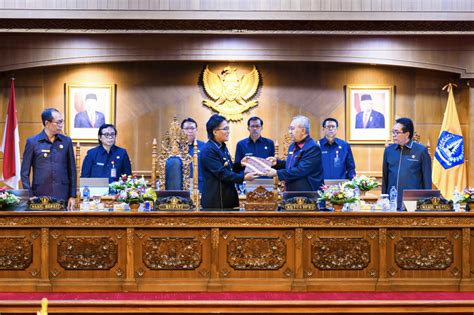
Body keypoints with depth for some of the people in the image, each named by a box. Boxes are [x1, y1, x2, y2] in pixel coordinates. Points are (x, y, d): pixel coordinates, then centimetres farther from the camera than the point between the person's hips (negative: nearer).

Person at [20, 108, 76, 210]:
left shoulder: (66, 141, 6)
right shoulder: (32, 142, 0)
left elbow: (72, 171, 9)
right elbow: (25, 172, 3)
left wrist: (72, 196, 5)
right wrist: (29, 197, -4)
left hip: (62, 198, 2)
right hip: (39, 197, -1)